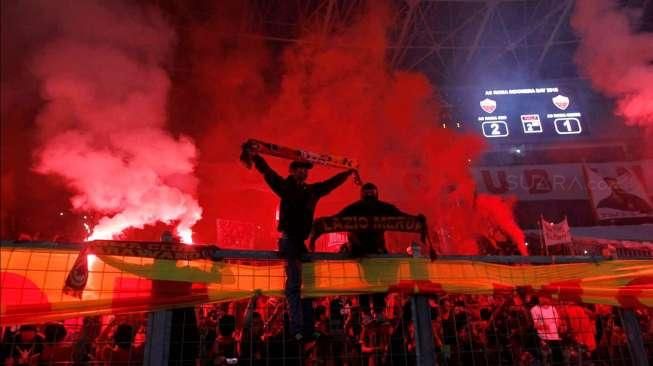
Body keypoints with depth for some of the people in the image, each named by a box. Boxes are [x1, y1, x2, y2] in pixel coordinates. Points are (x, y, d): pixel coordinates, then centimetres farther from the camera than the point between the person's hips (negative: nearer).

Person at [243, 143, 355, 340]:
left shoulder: (312, 190, 15)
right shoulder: (285, 186, 0)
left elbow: (331, 183, 27)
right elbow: (267, 172, -10)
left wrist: (348, 172, 35)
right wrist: (254, 155, -22)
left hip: (302, 241, 7)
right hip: (289, 239, -7)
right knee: (294, 285, -13)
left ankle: (308, 329, 11)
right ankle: (297, 330, -15)